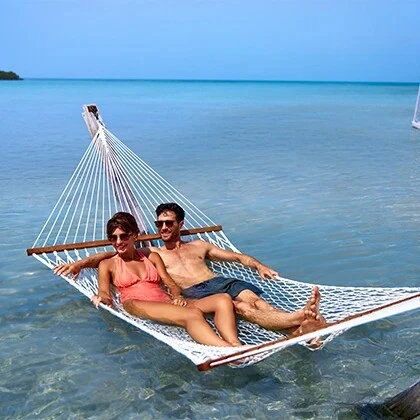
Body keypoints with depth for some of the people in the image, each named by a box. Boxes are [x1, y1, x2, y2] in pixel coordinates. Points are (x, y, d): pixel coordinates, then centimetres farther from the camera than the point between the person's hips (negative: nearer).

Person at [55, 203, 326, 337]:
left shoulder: (199, 245, 29)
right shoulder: (151, 254, 23)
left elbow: (237, 256, 26)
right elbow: (112, 255, 15)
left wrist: (258, 265, 7)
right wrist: (81, 263, 1)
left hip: (221, 281, 4)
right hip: (193, 292, -4)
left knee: (253, 299, -30)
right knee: (241, 307, -33)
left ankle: (298, 329, -53)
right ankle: (301, 318, -54)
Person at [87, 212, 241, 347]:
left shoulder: (152, 256, 28)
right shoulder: (107, 264, 21)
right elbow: (104, 292, 6)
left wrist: (177, 297, -3)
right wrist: (102, 298, -19)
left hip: (166, 302, 5)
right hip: (139, 304, -4)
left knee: (223, 299, -22)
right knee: (193, 314, -36)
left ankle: (236, 346, -44)